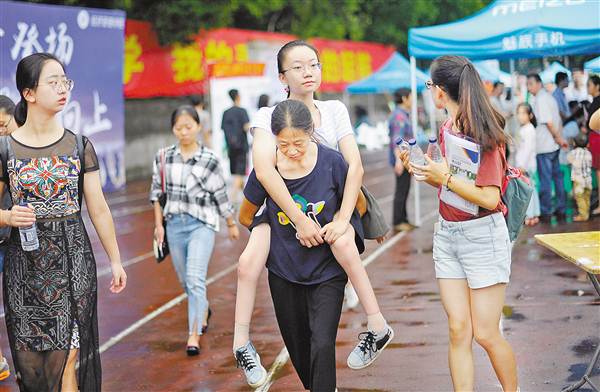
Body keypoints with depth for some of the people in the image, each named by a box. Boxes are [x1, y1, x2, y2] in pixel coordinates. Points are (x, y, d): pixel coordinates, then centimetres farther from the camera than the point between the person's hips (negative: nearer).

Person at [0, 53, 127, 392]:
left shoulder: (79, 145, 3)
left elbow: (99, 209, 6)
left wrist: (116, 261, 6)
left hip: (73, 259, 0)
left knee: (67, 357, -6)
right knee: (32, 362, 5)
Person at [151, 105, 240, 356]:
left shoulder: (209, 160, -5)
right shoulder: (163, 158, 2)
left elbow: (220, 195, 4)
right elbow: (157, 193, 10)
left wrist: (232, 224, 12)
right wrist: (158, 224, 7)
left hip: (202, 224, -4)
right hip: (175, 223, 4)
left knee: (195, 278, -15)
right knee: (185, 279, 15)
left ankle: (194, 334, -12)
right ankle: (203, 311, 43)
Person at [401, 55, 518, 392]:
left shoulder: (481, 134, -16)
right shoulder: (448, 129, 8)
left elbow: (489, 198, -22)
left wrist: (445, 177, -18)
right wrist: (422, 169, 3)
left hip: (482, 236, -7)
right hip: (447, 233, 7)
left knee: (486, 333, -1)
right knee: (459, 329, 4)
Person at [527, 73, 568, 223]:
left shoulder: (540, 99, -14)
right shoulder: (549, 97, 14)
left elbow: (548, 122, -18)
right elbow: (559, 121, 15)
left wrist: (558, 138, -8)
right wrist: (559, 137, 13)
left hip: (544, 147, -9)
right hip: (553, 145, 9)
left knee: (545, 180, -2)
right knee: (557, 177, 11)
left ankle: (545, 212, 4)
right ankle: (561, 210, 15)